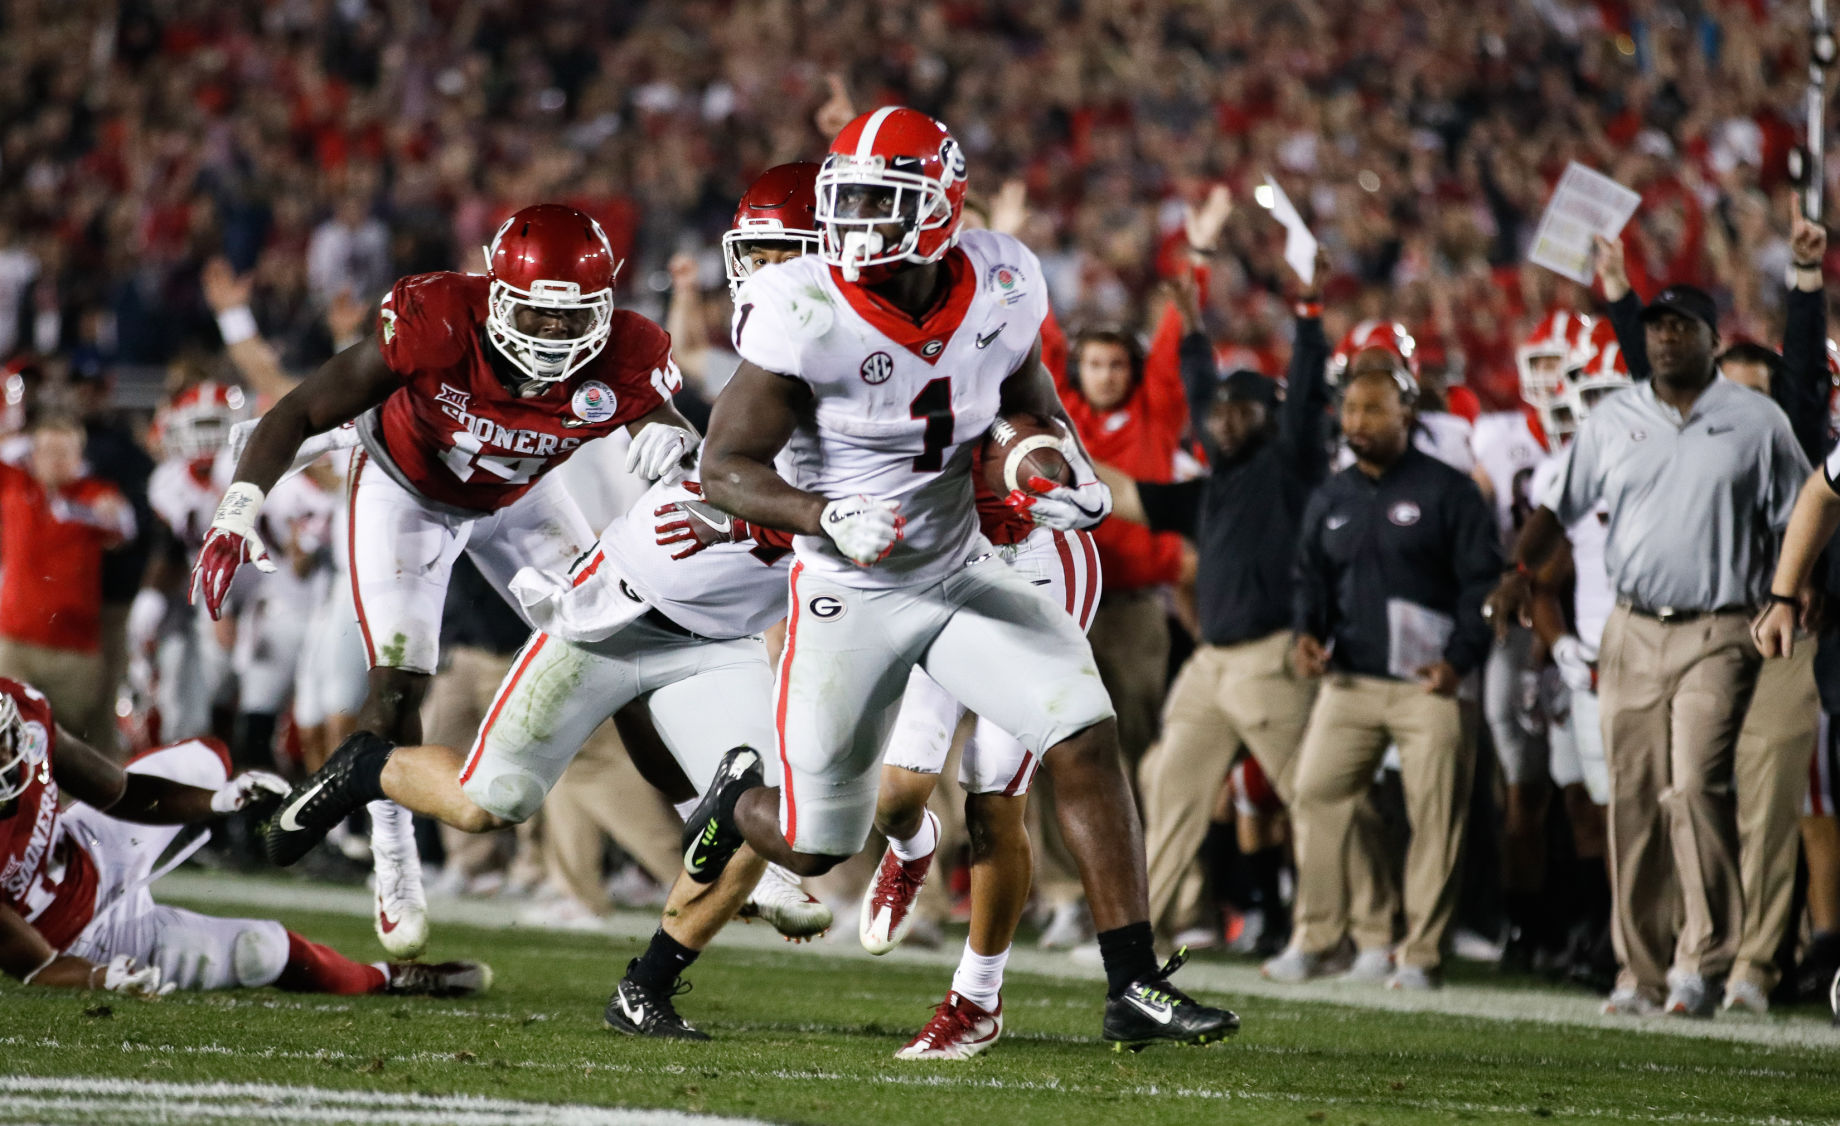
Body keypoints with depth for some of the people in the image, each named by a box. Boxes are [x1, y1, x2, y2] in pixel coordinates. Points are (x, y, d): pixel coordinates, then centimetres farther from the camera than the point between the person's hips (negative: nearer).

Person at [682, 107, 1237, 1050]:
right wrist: (827, 517, -37)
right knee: (816, 845, 4)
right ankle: (741, 795, 42)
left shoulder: (999, 289, -8)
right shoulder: (805, 316, -22)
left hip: (964, 572, 3)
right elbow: (725, 469, -20)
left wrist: (1071, 472, -6)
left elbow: (1029, 397, 14)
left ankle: (1134, 988, -9)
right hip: (850, 593, -3)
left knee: (1087, 741, -14)